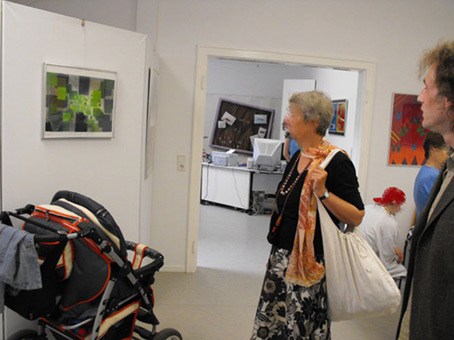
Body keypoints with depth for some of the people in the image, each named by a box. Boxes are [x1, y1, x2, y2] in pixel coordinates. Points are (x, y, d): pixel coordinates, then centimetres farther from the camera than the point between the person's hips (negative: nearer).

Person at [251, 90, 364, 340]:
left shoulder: (336, 162, -15)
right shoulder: (297, 158, 10)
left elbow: (357, 217, -18)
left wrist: (324, 192, -27)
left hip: (309, 264, -8)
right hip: (281, 257, 8)